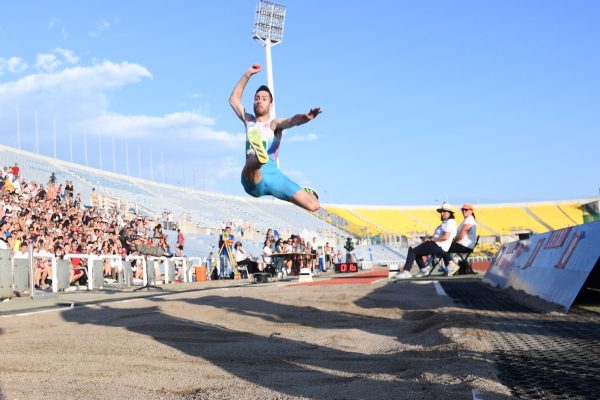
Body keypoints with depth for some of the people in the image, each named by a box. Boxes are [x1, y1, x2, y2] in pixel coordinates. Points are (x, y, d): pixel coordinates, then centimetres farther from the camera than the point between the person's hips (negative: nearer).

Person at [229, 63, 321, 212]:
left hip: (273, 173, -1)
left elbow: (292, 121, -10)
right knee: (250, 167, -38)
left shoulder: (274, 124, 12)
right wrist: (247, 75, 20)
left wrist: (305, 117, -33)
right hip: (253, 181, 1)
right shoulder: (248, 121, 25)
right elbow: (234, 99, 27)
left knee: (313, 205, -7)